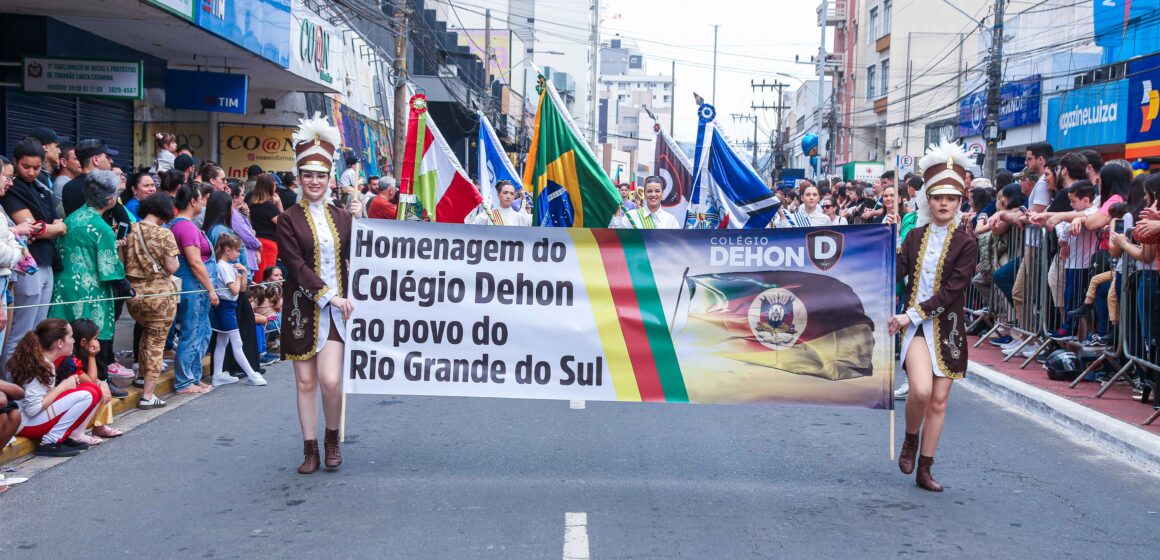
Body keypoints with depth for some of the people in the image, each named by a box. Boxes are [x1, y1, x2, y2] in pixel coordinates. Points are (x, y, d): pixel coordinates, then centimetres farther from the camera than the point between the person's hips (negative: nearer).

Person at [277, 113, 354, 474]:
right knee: (306, 382, 5)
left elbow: (356, 261, 13)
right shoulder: (288, 220, -1)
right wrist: (329, 295, -15)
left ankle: (332, 438, 15)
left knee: (330, 380, -9)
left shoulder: (342, 218, 9)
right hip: (303, 309, -1)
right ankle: (310, 449, 16)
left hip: (337, 309, 1)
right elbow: (296, 267, -9)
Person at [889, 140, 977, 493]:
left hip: (948, 328, 0)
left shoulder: (965, 242, -4)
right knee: (920, 390, -20)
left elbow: (952, 290, -13)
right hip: (914, 326, 1)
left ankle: (924, 470, 17)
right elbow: (895, 275, -2)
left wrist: (912, 315, -18)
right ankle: (910, 440, 10)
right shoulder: (915, 236, 7)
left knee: (938, 401, 5)